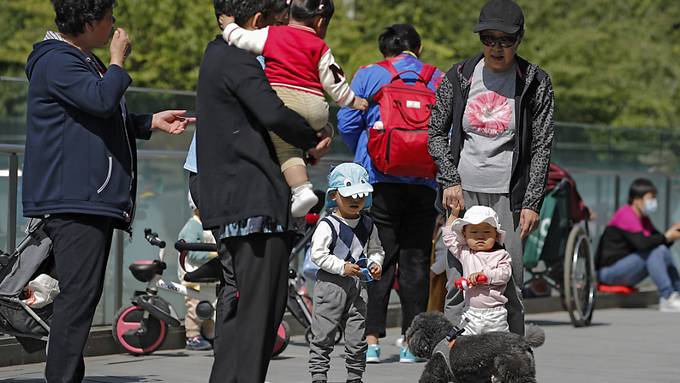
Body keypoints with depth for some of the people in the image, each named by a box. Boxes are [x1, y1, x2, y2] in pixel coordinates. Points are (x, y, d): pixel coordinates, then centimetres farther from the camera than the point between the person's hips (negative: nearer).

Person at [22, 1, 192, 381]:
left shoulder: (84, 62, 24)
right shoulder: (56, 62, -11)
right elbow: (101, 100, -26)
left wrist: (152, 121, 22)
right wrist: (118, 60, -10)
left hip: (95, 201, 11)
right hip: (73, 202, -11)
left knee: (84, 296, 10)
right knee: (79, 295, -16)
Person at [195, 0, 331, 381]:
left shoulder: (217, 57, 20)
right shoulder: (238, 60, -11)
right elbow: (273, 113, -24)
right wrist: (312, 140, -8)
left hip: (227, 203, 10)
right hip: (254, 199, -10)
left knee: (236, 304, 14)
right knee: (259, 307, -10)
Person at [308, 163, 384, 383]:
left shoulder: (368, 226, 9)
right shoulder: (328, 225, -10)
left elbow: (376, 249, 21)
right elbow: (318, 254, -14)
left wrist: (375, 264, 1)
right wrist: (342, 267, -18)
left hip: (357, 285, 5)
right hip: (331, 283, -5)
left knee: (357, 336, 8)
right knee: (323, 335, -2)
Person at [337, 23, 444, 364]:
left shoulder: (368, 76, 4)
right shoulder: (439, 81, 9)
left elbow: (347, 124, -1)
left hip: (379, 179, -1)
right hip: (424, 182, 1)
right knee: (415, 260, 5)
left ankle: (371, 340, -4)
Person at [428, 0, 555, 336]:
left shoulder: (535, 83, 0)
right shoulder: (459, 76, 5)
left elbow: (541, 147, 0)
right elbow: (436, 132, 10)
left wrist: (532, 203, -7)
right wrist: (451, 181, -2)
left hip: (508, 194, -1)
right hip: (463, 191, 1)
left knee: (509, 286, -4)